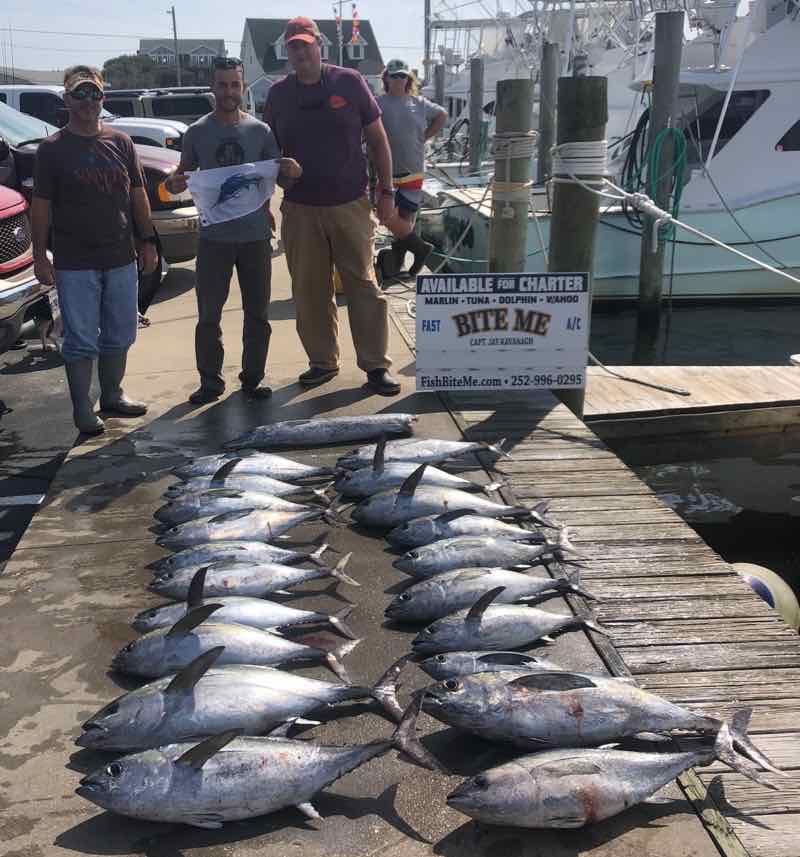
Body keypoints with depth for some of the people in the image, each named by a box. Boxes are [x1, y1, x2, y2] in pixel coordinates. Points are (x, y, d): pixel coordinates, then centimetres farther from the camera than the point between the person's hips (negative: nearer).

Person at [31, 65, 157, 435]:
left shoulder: (120, 143, 9)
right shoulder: (52, 149, -1)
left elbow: (138, 196, 12)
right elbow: (41, 206, -2)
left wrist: (147, 242, 8)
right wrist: (40, 256, -7)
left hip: (121, 258, 4)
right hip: (74, 264, -4)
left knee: (119, 334, 13)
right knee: (81, 339, 0)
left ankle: (112, 395, 29)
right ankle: (82, 408, 10)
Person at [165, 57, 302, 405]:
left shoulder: (260, 130, 4)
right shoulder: (197, 132, 3)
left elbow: (275, 173, 11)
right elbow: (183, 173, 10)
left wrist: (291, 169, -12)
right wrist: (174, 183, -13)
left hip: (255, 235, 1)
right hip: (213, 236, 0)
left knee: (257, 313, 7)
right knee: (208, 314, 2)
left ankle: (252, 378, 20)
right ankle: (210, 380, 14)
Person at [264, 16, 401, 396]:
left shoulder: (349, 82, 1)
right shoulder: (278, 94, 7)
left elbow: (377, 138, 4)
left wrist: (386, 192, 0)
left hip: (350, 205, -2)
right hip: (299, 210, 3)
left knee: (363, 286, -2)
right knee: (309, 292, 7)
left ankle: (376, 365, 4)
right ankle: (322, 361, 20)